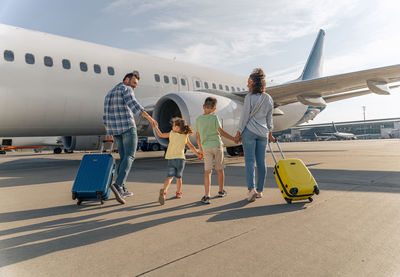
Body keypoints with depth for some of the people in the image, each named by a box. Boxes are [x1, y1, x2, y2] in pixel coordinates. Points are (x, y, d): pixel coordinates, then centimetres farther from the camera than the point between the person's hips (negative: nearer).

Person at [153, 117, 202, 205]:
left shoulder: (171, 133, 0)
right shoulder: (185, 136, 3)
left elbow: (161, 135, 10)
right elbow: (191, 147, 8)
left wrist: (156, 127, 23)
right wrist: (198, 154, 19)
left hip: (171, 159, -1)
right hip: (180, 158, 1)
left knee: (169, 177, -2)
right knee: (178, 177, 17)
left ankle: (164, 191, -26)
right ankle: (178, 193, 30)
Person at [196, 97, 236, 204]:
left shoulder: (198, 119, 6)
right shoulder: (214, 117, -6)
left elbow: (197, 136, 11)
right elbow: (221, 131, -11)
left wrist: (200, 149, 20)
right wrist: (233, 138, -3)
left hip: (206, 147, 2)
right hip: (217, 145, -2)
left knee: (207, 171, -1)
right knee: (220, 169, 14)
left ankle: (206, 196, -11)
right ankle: (221, 191, 30)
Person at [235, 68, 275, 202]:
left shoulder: (249, 97, -10)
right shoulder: (269, 98, 8)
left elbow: (245, 116, -10)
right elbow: (269, 118, 13)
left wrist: (239, 132, -3)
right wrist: (270, 133, 22)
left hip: (249, 131, -5)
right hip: (263, 132, 5)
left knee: (249, 160, -4)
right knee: (261, 161, 7)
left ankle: (251, 189, -15)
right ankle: (260, 190, 15)